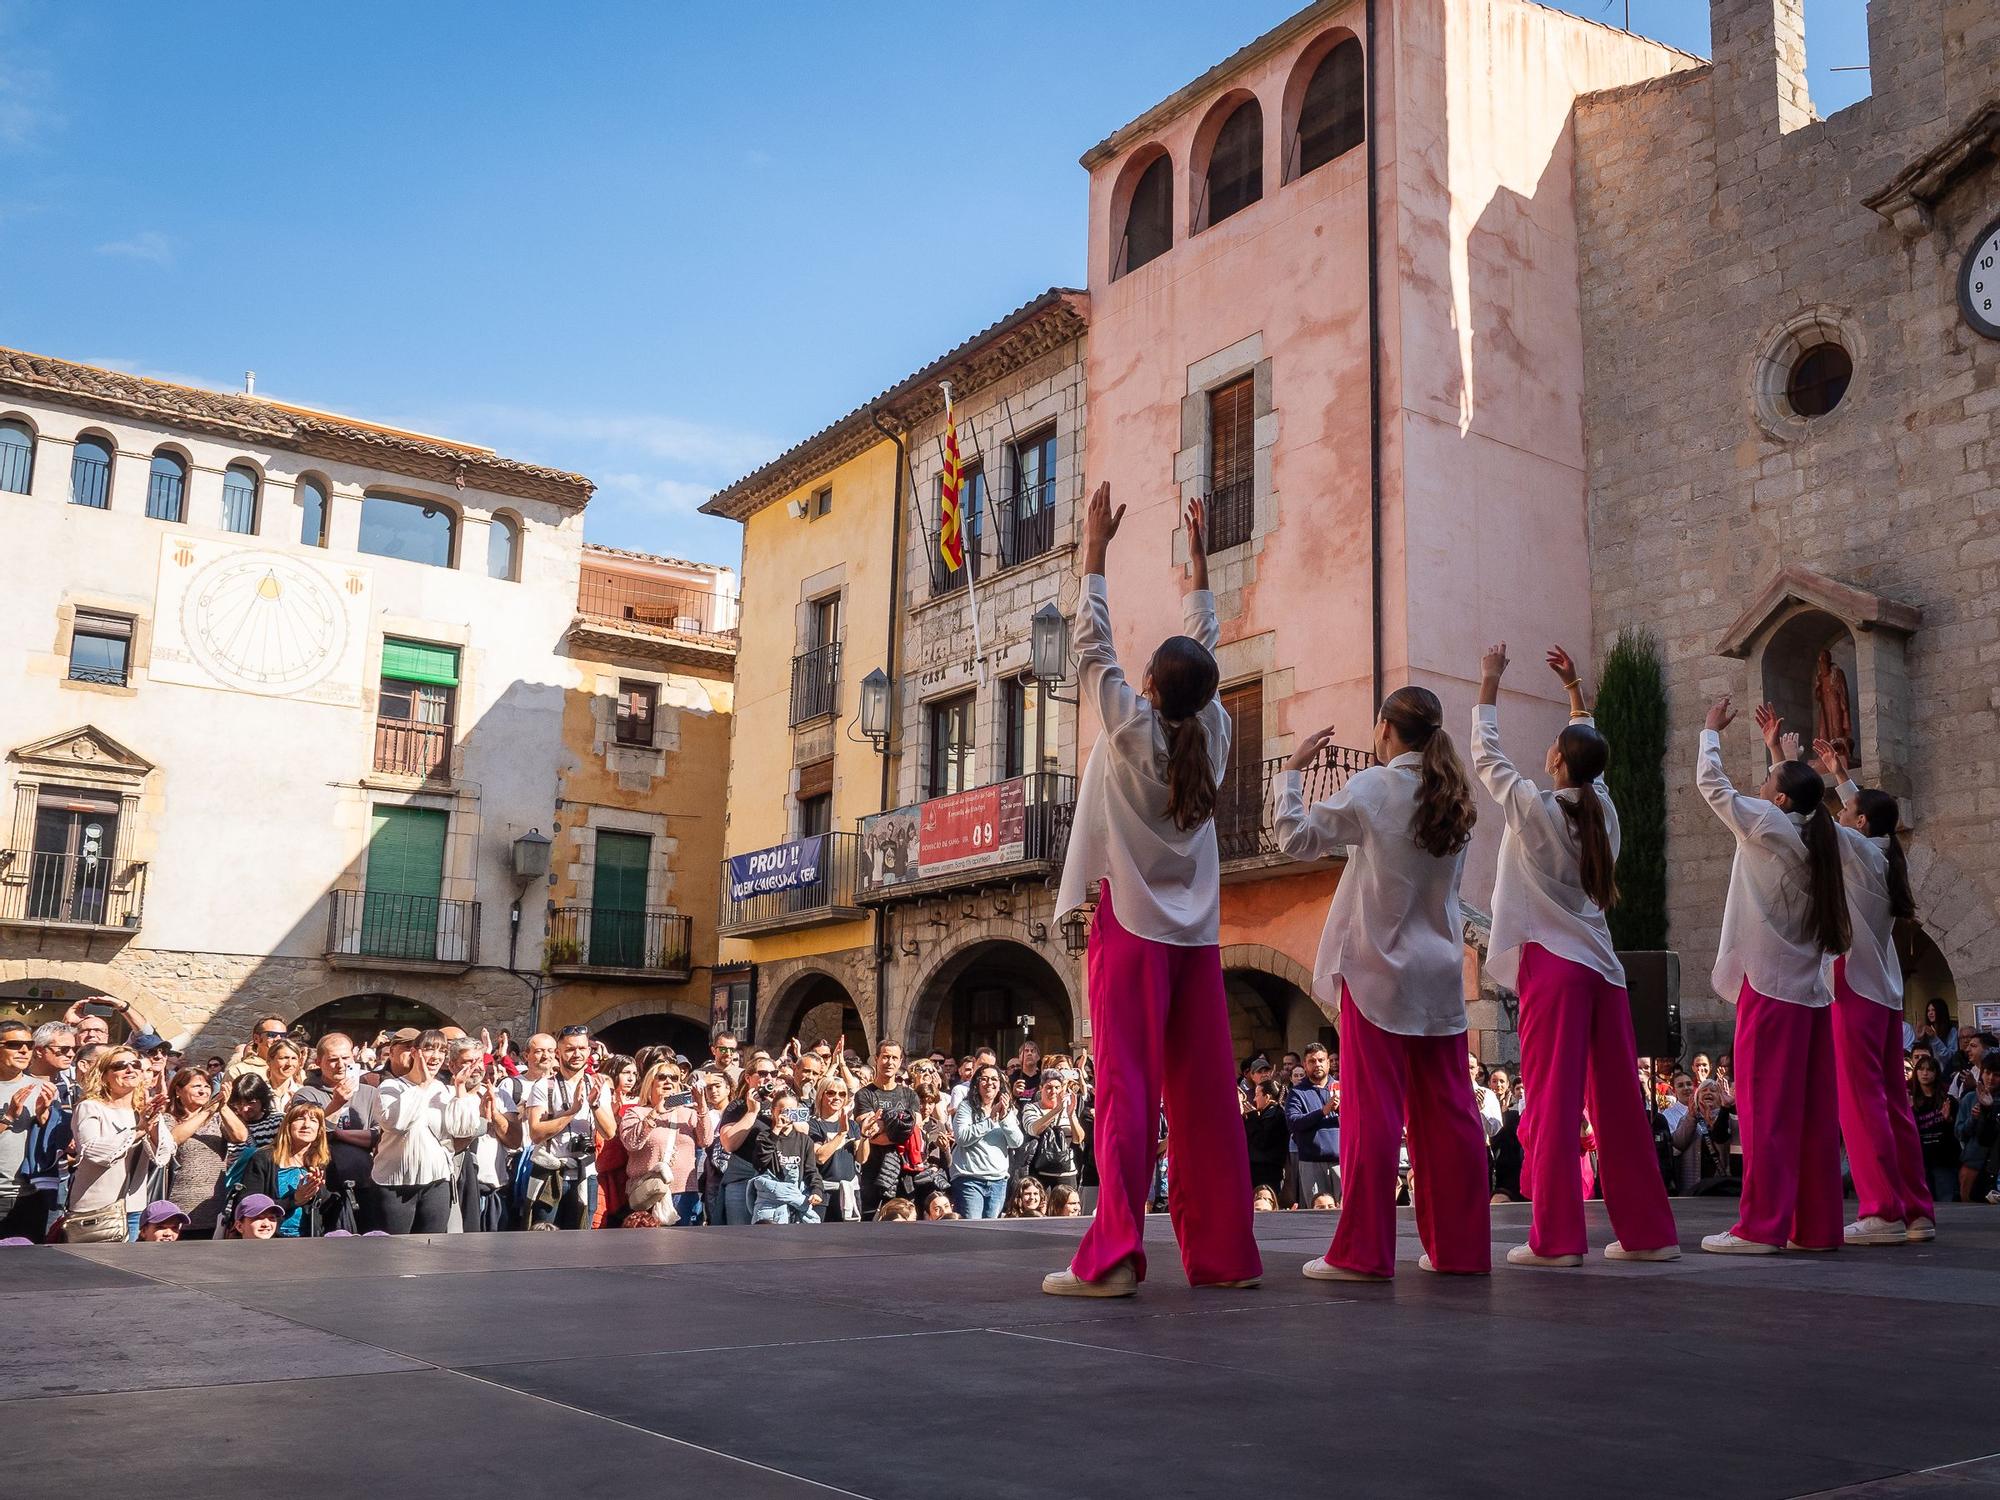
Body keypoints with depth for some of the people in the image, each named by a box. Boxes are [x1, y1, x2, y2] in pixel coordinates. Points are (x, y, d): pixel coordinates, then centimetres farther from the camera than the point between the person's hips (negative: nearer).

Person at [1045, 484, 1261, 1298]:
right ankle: (1223, 1251, 9)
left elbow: (1092, 645, 0)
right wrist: (1198, 557, 25)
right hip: (1196, 930, 5)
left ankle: (1113, 1253, -16)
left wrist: (1095, 550, 7)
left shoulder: (1131, 728, -6)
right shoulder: (1212, 731, 4)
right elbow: (1205, 646, 17)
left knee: (1126, 1089, -10)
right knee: (1205, 1095, 5)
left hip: (1132, 926, -4)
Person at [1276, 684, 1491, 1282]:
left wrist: (1293, 770, 6)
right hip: (1440, 972, 6)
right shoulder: (1453, 798, 8)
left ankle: (1363, 1250, -3)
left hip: (1378, 969, -5)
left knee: (1372, 1110, -5)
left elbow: (1298, 838, -5)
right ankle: (1461, 1247, 14)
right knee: (1446, 1110, 9)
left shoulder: (1372, 787, -8)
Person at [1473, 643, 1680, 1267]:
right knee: (1618, 1102, 9)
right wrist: (1575, 689, 34)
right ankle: (1647, 1231, 14)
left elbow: (1485, 755, 3)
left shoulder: (1535, 808, -6)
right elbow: (1592, 756, 27)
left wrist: (1490, 683, 11)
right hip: (1602, 965, 6)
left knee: (1551, 1100, -7)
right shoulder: (1603, 809, 9)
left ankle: (1556, 1237, -9)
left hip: (1552, 963, -6)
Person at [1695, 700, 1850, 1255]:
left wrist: (1712, 730, 16)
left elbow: (1711, 782, 2)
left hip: (1770, 989, -7)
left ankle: (1762, 1226, -7)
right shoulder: (1815, 835, 10)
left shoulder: (1766, 825, -7)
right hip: (1811, 992, 7)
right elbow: (1795, 789, 31)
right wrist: (1776, 749, 37)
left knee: (1765, 1109, -7)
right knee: (1812, 1113, 7)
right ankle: (1817, 1225, 9)